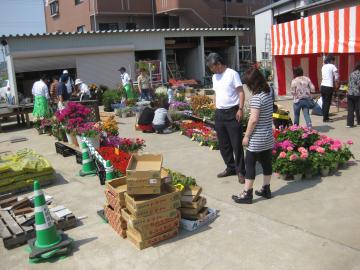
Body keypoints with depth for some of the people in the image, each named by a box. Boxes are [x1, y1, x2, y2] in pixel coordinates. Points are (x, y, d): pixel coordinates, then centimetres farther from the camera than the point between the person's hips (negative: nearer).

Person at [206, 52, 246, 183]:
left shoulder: (232, 74, -7)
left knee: (236, 144, -2)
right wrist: (217, 110, 14)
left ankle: (240, 171, 7)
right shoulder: (215, 77, 14)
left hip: (232, 112, -7)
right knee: (223, 144, 12)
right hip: (219, 113, 7)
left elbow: (241, 92, -10)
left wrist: (240, 109, -17)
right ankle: (230, 167, 25)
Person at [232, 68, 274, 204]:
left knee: (250, 164, 1)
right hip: (268, 137, 8)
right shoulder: (268, 94, 7)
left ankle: (247, 194, 7)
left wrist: (246, 136, -13)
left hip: (256, 138, -8)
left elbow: (254, 119, -22)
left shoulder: (256, 97, -19)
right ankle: (266, 190, 27)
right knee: (266, 163, 15)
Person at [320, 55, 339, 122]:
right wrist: (336, 83, 13)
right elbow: (336, 76, -5)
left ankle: (325, 117, 18)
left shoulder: (323, 66, 14)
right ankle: (325, 118, 1)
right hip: (329, 87, -6)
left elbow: (324, 76, 15)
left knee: (324, 102, 12)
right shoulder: (332, 66, -4)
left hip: (323, 86, 6)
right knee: (327, 103, -1)